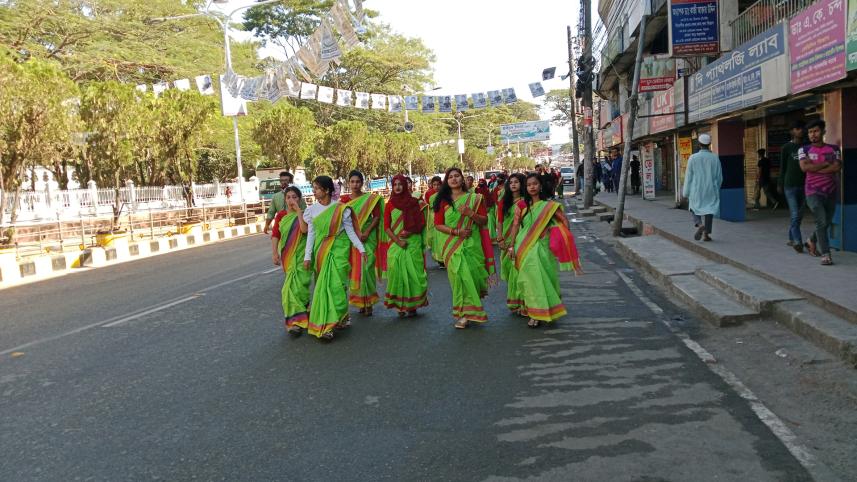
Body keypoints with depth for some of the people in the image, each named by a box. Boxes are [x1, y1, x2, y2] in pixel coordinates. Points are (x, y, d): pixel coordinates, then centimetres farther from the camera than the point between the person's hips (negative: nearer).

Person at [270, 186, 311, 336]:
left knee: (296, 285, -10)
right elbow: (275, 235, 2)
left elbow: (304, 229, -21)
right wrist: (275, 253, -9)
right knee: (298, 284, 13)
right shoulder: (281, 215, 6)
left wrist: (298, 210, -18)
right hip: (287, 256, 3)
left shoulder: (304, 214, -2)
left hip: (301, 255, -3)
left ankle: (296, 321, -4)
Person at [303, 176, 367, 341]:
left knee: (336, 284, -9)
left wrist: (361, 249, -6)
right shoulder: (312, 210, 4)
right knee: (323, 285, 3)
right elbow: (311, 234, 7)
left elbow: (350, 230, -2)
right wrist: (307, 256, 2)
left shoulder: (341, 209, -6)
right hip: (320, 251, 4)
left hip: (338, 249, -4)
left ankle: (327, 326, -3)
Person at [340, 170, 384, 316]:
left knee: (367, 268, -7)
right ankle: (360, 302, 13)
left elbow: (377, 217, -1)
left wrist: (366, 233, -14)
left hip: (368, 238, -2)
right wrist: (356, 233, -12)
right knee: (355, 269, 2)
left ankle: (369, 301, 1)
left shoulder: (371, 198, 2)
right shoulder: (344, 199, 7)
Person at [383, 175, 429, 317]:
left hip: (413, 242, -1)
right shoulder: (390, 204, 8)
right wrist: (398, 241, -10)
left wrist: (410, 232, -12)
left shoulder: (414, 202, 6)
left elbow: (422, 223, 5)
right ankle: (399, 305, 2)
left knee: (413, 272, -3)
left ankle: (412, 305, 5)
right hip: (396, 243, 1)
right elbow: (386, 227, 4)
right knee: (396, 271, -6)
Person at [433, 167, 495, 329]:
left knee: (473, 275, -4)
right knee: (459, 276, -7)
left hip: (472, 244, 1)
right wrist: (456, 231, -11)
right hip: (452, 245, 0)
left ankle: (469, 312, 17)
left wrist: (471, 213, -12)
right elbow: (438, 224, 2)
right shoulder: (443, 201, 6)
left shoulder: (474, 198, 7)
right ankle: (463, 314, 4)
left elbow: (484, 220, 6)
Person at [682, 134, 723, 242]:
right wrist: (716, 189, 19)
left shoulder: (693, 158, -9)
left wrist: (686, 192, 4)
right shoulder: (715, 158, -4)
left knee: (696, 210, 14)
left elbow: (688, 177, -5)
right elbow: (719, 177, 3)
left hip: (696, 191, -1)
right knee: (708, 210, 9)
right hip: (711, 191, 1)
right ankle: (706, 234, 7)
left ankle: (700, 225, -14)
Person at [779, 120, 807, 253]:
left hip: (803, 185, 4)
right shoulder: (787, 147, 1)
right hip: (790, 185, -4)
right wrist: (780, 184, 3)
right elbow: (782, 167, 4)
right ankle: (797, 241, -13)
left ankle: (791, 238, 23)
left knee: (799, 214, 10)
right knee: (795, 214, -10)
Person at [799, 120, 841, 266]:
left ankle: (812, 242, 40)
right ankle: (825, 254, -11)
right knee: (821, 222, -14)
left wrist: (814, 168, -15)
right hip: (814, 192, -3)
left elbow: (837, 167, -11)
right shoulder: (804, 150, 1)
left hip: (831, 191, 3)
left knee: (827, 222, 15)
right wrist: (826, 163, -11)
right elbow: (804, 167, -16)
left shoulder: (834, 149, 5)